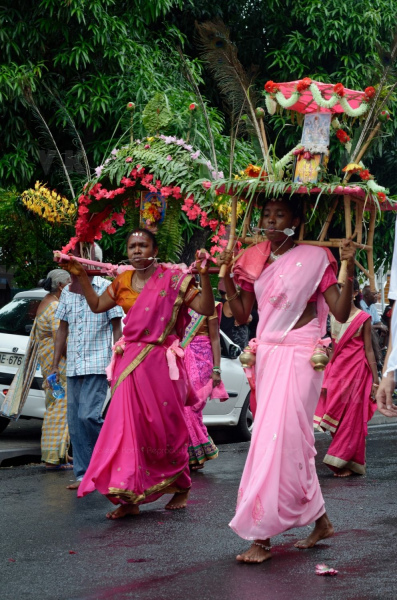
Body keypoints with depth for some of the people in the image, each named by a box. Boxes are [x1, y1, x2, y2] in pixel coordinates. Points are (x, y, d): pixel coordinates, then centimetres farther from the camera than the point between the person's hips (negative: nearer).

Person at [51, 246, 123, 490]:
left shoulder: (107, 289, -4)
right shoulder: (68, 292, 11)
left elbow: (117, 327, -3)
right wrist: (56, 363, 14)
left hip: (98, 364, -6)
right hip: (74, 366, 6)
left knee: (88, 415, -18)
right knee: (75, 422, 3)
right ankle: (84, 475, 8)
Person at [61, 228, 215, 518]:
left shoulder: (173, 280, -4)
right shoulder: (123, 282, 10)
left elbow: (206, 308, -11)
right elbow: (97, 305, 24)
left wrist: (204, 276, -23)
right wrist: (82, 276, 16)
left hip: (162, 363, -4)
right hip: (131, 363, 4)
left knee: (166, 430, 4)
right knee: (128, 427, -4)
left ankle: (182, 488, 25)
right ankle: (129, 498, -2)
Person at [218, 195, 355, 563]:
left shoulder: (315, 258, -4)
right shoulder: (253, 261, 10)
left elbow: (341, 313, -9)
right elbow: (242, 315, 12)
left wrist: (348, 269, -19)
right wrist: (226, 277, 1)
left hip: (300, 355, -6)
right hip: (267, 353, 6)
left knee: (280, 438, -12)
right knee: (292, 441, 10)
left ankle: (260, 536, -11)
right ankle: (319, 521, 24)